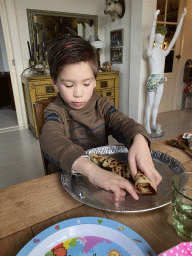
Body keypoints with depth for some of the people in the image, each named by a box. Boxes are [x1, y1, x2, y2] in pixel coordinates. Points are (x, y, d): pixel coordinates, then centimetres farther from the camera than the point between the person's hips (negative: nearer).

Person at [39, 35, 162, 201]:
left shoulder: (102, 105, 2)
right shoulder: (56, 112, -9)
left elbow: (122, 122, -14)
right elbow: (51, 141, -29)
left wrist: (139, 141, -38)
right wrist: (91, 169, -46)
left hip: (104, 170, 4)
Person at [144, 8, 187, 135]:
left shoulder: (164, 52, 12)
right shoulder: (151, 51, -4)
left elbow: (175, 37, 11)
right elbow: (151, 37, -21)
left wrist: (182, 18, 9)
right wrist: (154, 20, -34)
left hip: (161, 80, 6)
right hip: (153, 79, -6)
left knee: (157, 103, 13)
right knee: (150, 103, 1)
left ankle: (153, 123, 25)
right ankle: (147, 124, 14)